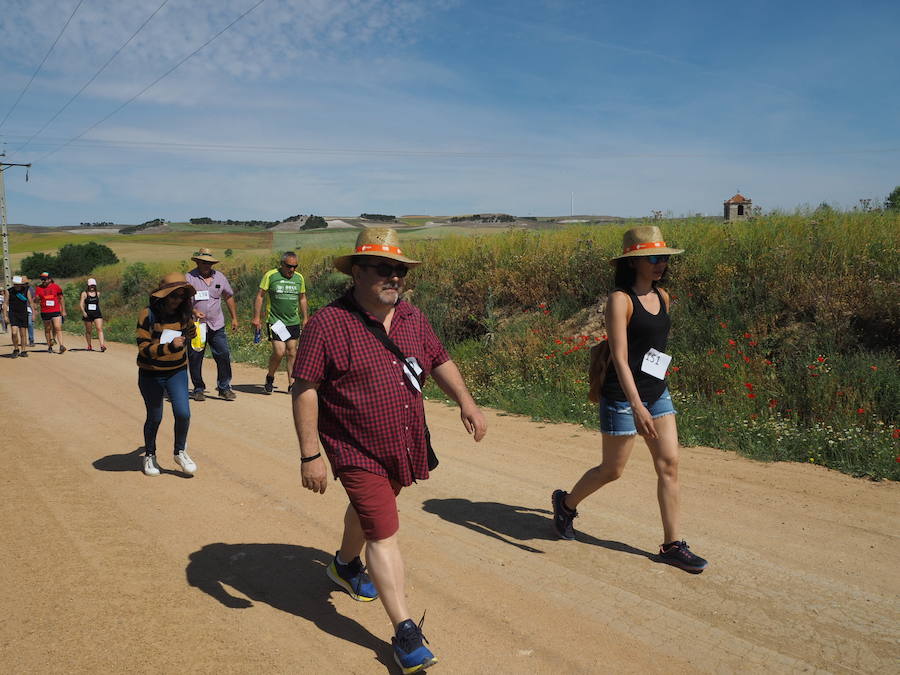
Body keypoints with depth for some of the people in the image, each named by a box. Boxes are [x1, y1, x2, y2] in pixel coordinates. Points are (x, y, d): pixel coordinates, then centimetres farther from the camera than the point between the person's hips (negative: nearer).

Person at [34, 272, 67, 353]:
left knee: (58, 328, -11)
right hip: (45, 312, 2)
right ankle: (49, 346, 21)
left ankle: (61, 345, -15)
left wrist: (63, 310, 9)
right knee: (47, 330, 10)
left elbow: (61, 298, 10)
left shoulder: (55, 287, 4)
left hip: (56, 311, -2)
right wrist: (37, 299, -21)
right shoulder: (39, 288, 4)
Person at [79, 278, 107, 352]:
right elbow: (81, 304, -5)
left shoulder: (98, 293, 9)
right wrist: (83, 312, -18)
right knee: (88, 331, 10)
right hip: (87, 314, -1)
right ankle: (89, 346, 26)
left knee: (100, 329, -14)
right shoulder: (84, 293, 1)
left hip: (97, 314, 1)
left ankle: (102, 346, -24)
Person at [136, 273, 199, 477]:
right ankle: (149, 456, 33)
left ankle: (180, 452, 15)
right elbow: (143, 347, -22)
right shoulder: (148, 314, -16)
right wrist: (169, 347, -34)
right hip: (151, 374, -3)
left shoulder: (184, 314, -2)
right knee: (154, 418, 9)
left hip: (177, 372, 3)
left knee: (183, 413, -10)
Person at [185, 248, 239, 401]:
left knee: (224, 355, -3)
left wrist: (234, 318, 17)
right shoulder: (189, 278, -4)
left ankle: (224, 388, 8)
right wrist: (194, 311, -27)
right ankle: (198, 389, 17)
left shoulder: (220, 277, 10)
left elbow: (229, 297, 19)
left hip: (217, 326, 3)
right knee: (195, 358, 3)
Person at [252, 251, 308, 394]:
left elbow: (302, 299, 20)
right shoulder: (270, 275, -5)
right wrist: (256, 317, -7)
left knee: (292, 353, 5)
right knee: (279, 352, -12)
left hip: (293, 322, 5)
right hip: (275, 321, -4)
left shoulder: (299, 278, 9)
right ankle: (270, 377, 14)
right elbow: (259, 296, -3)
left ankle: (292, 384, 12)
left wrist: (305, 318, 18)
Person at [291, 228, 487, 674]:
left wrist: (465, 401, 1)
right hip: (357, 453, -7)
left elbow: (439, 362, 14)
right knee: (383, 534, -9)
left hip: (404, 449, 7)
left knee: (369, 510, 28)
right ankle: (405, 633, -1)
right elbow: (304, 389, -18)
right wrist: (310, 455, -20)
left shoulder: (412, 318, 1)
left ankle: (345, 565, 56)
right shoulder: (328, 323, -19)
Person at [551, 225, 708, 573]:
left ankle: (672, 545, 14)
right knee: (612, 470, 6)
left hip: (657, 393, 7)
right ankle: (566, 503, 33)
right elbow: (619, 358, -23)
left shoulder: (662, 297, 8)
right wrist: (636, 406, -32)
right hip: (623, 396, -7)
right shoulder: (620, 299, -15)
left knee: (669, 465, 3)